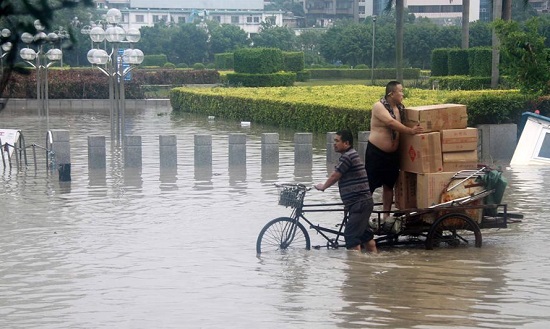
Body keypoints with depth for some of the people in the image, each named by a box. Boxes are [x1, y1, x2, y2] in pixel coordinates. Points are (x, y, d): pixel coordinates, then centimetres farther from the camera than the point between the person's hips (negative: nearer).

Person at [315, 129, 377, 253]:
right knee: (365, 234, 17)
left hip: (359, 203, -11)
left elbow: (334, 176, -11)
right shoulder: (352, 155, 18)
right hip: (361, 202, 11)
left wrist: (323, 186, 5)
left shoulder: (347, 156, -15)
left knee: (351, 235, -13)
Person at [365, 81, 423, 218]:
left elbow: (406, 123, 13)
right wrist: (410, 131, -29)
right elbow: (391, 122, -27)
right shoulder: (379, 106, -15)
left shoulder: (400, 108, 6)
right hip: (376, 152, -7)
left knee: (388, 185, 14)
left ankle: (386, 215, 22)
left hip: (393, 154, 7)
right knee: (369, 186, -3)